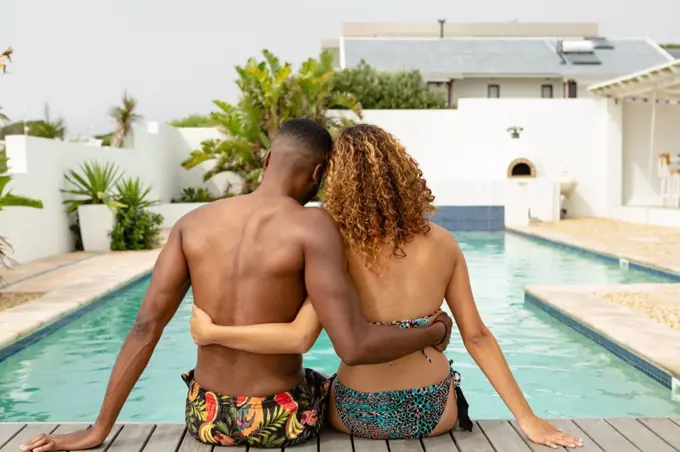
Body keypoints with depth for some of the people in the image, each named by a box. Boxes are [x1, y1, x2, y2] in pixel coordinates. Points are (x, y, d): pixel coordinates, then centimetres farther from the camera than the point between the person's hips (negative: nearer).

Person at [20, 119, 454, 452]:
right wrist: (435, 332, -9)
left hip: (206, 417, 4)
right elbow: (355, 346, -27)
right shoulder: (312, 226, -20)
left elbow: (146, 328, -7)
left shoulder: (193, 223, -5)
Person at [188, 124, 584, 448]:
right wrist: (527, 418, 0)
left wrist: (212, 333, -12)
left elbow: (299, 337, -22)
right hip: (432, 414, 2)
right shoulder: (442, 244, -8)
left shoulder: (341, 248, -16)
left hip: (358, 416, -1)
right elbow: (476, 336, -7)